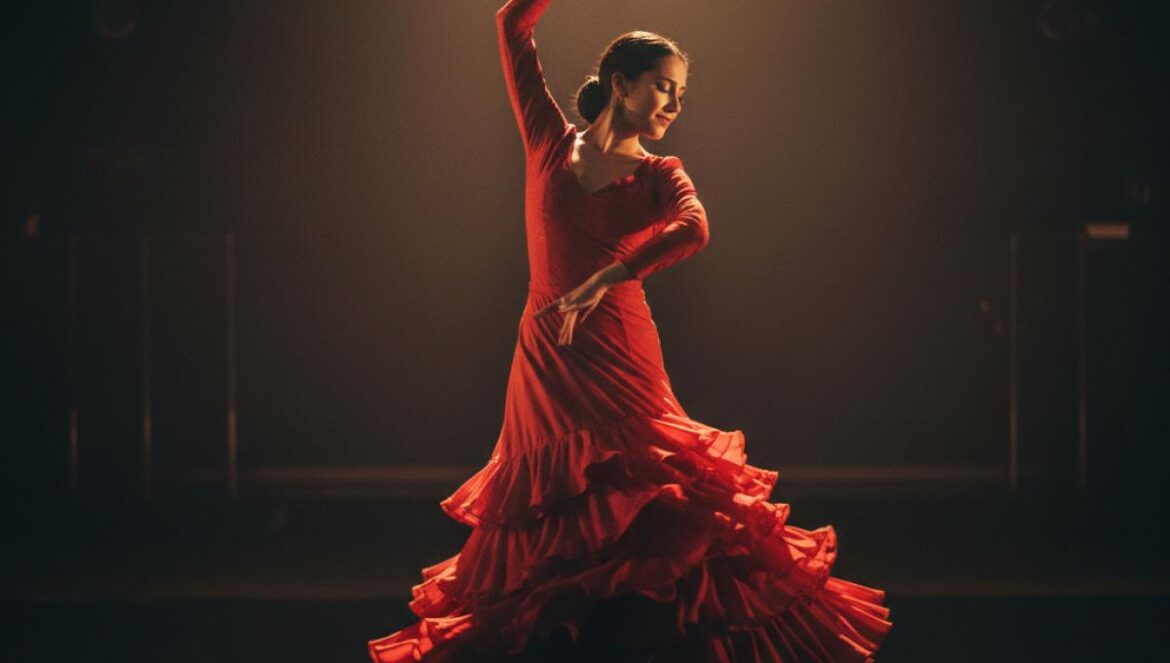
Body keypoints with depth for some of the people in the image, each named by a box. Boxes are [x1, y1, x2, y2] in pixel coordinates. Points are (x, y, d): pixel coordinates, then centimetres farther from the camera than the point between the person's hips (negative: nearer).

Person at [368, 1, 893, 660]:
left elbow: (694, 229, -21)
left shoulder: (661, 175, 3)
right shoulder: (552, 143, 6)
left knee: (632, 520, -4)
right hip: (545, 359, 2)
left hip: (620, 358, -2)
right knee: (549, 532, 8)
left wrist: (599, 282, -30)